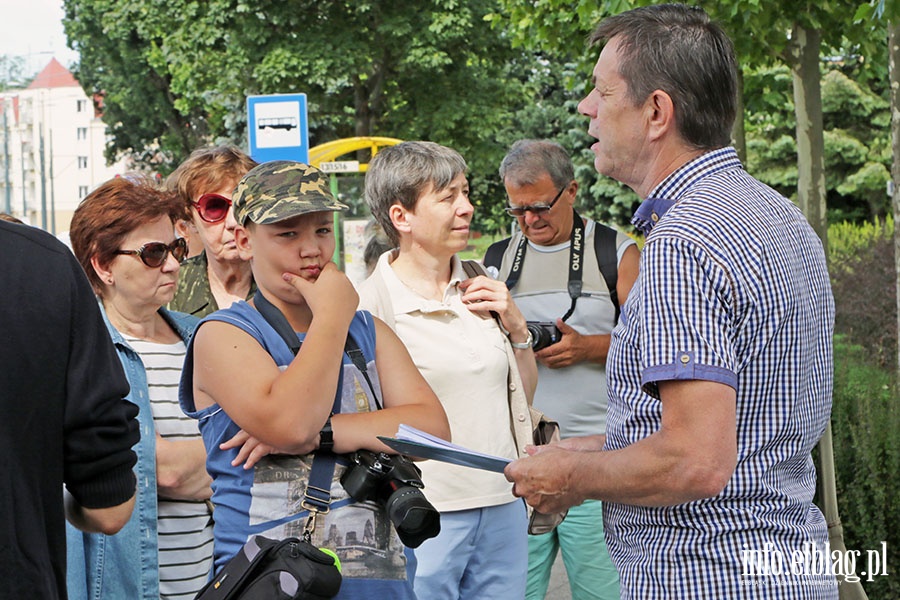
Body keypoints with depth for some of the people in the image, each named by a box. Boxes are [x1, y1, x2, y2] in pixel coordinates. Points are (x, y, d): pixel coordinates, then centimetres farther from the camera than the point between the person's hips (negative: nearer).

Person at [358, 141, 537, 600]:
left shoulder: (481, 290, 9)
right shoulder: (373, 304, -9)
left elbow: (523, 395, 17)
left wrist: (515, 325, 4)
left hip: (502, 505, 6)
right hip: (427, 512, -6)